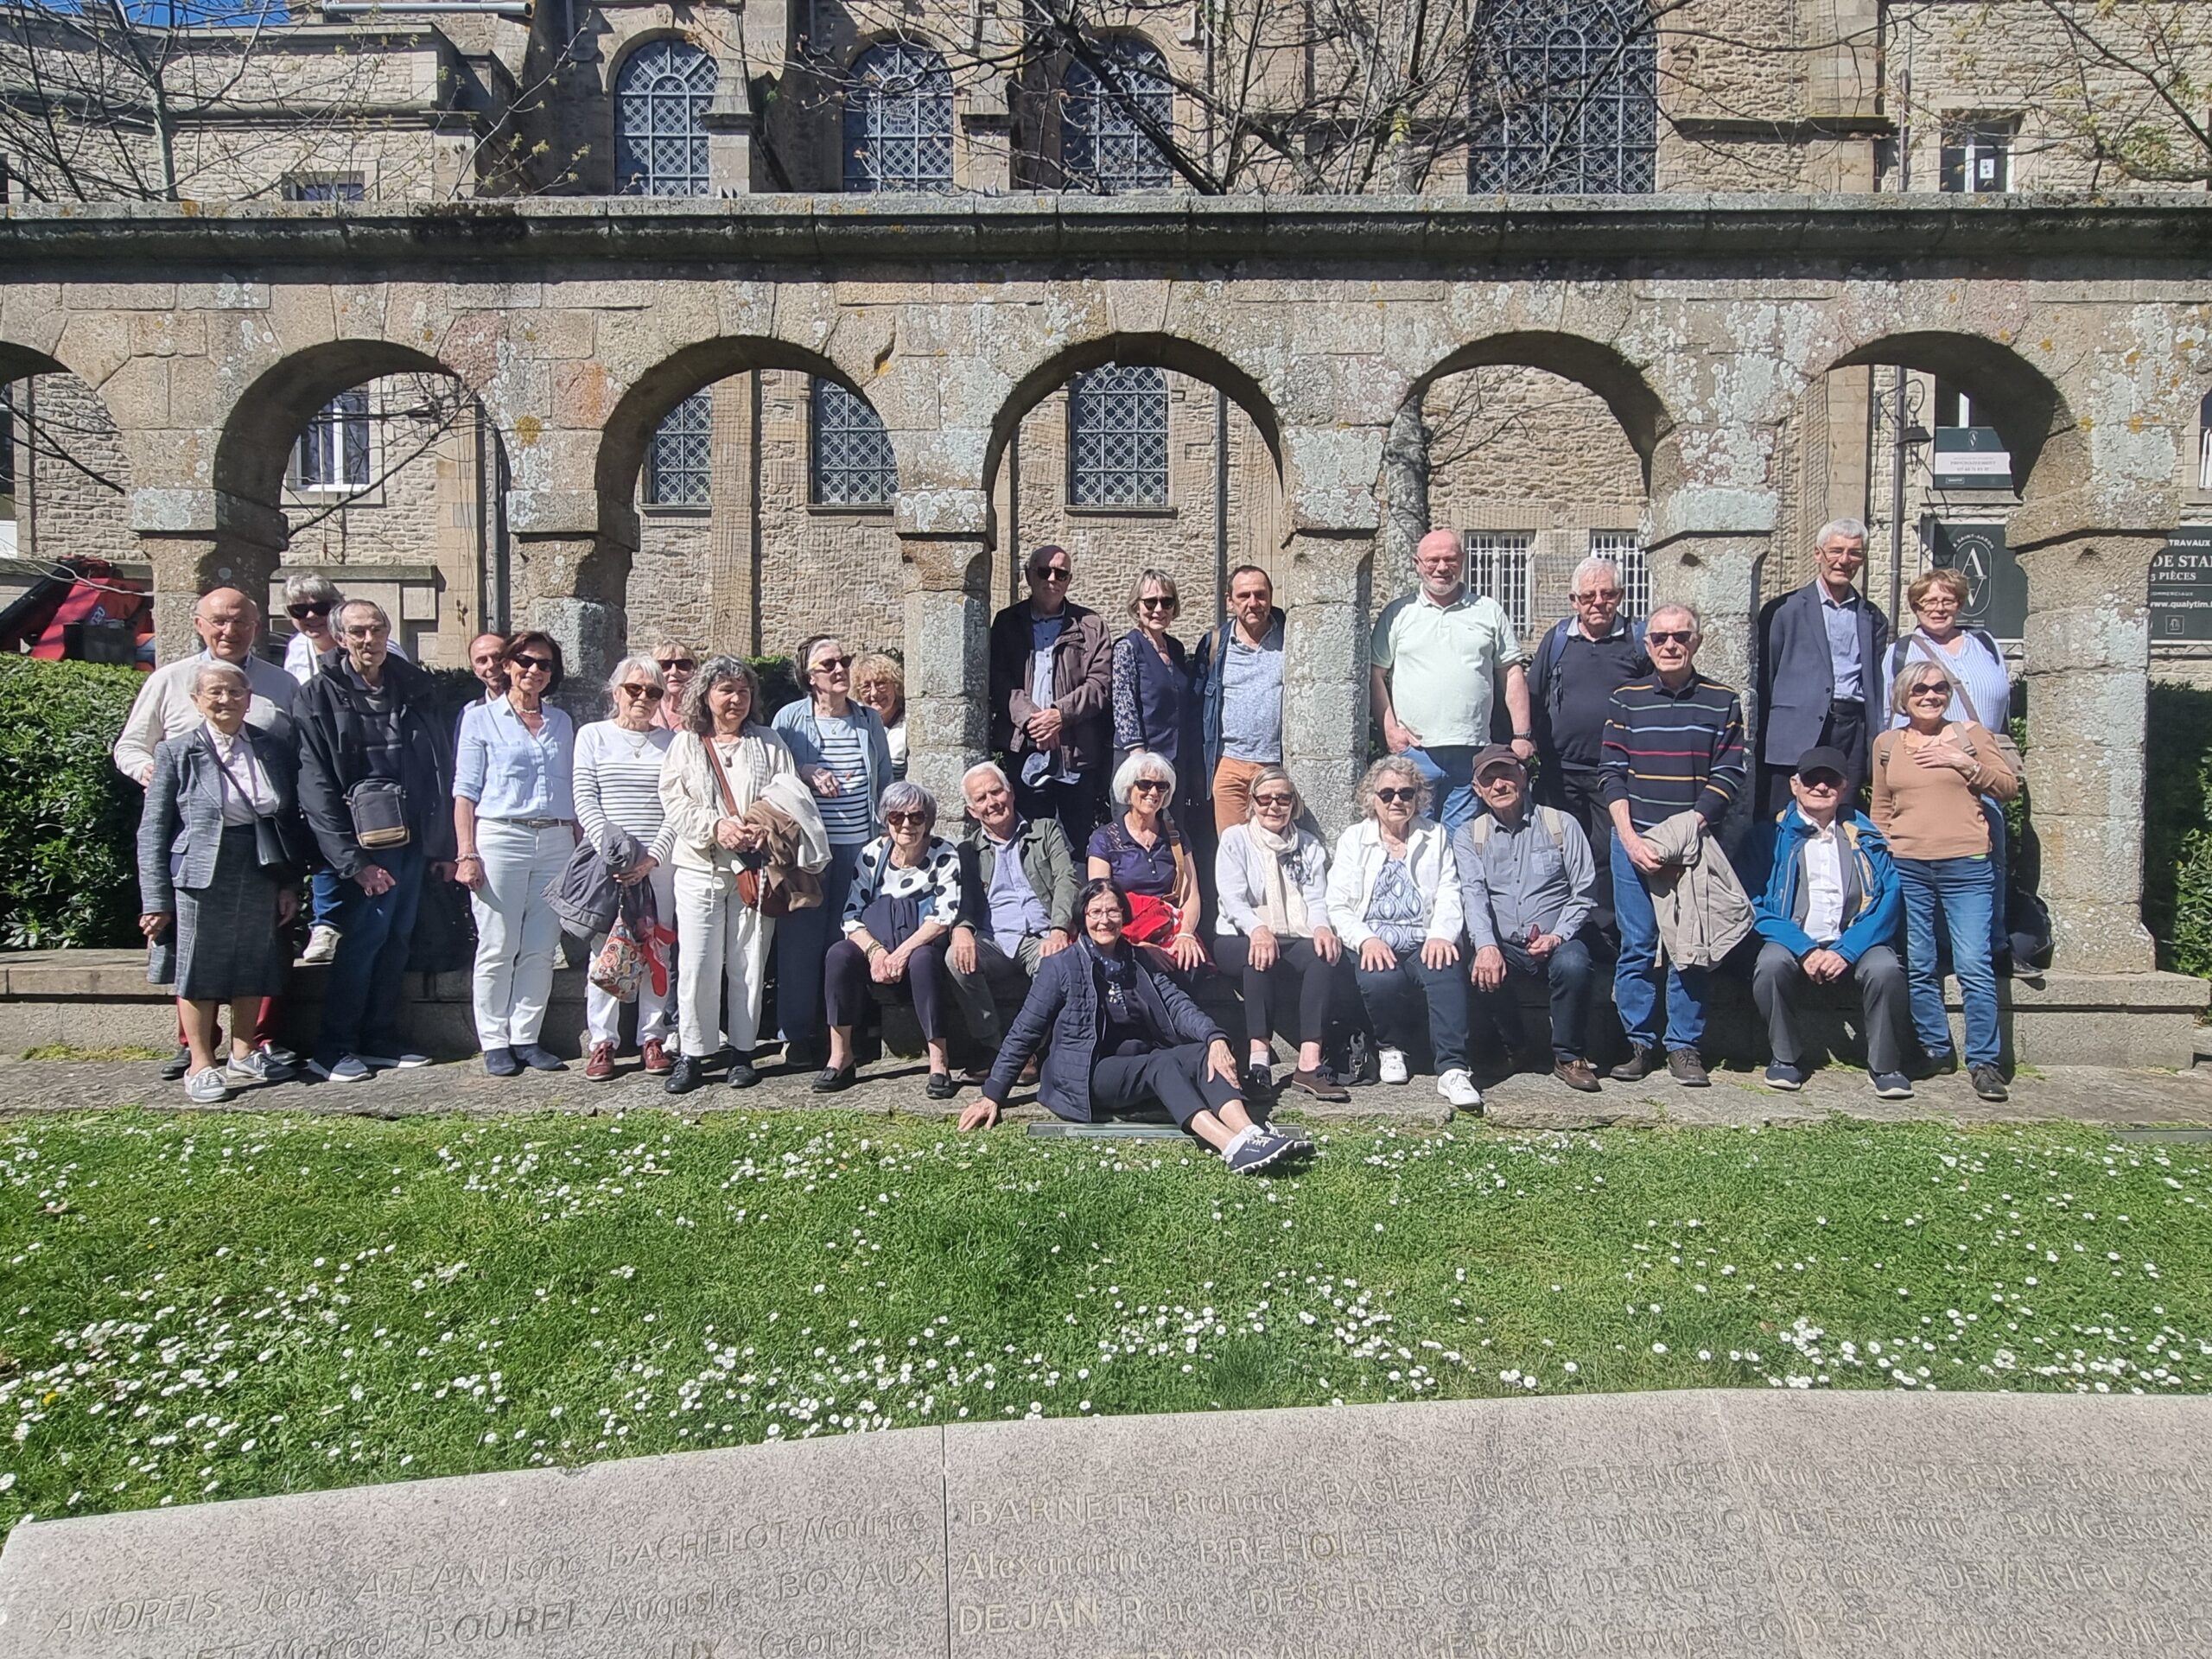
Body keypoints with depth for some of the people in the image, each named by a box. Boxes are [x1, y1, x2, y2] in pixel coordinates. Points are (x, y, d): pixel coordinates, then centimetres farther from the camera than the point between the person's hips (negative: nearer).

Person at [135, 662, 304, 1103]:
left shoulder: (272, 751, 7)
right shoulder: (177, 753, -2)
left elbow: (291, 821, 11)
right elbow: (152, 830, -3)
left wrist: (289, 884, 7)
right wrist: (156, 899, -8)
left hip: (261, 873, 4)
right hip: (202, 876, -3)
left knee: (254, 965, 11)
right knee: (201, 967, 2)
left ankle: (243, 1054, 27)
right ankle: (202, 1065, 13)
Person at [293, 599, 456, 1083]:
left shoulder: (414, 690, 10)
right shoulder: (320, 697, -5)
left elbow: (440, 771, 11)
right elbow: (316, 787, -11)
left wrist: (444, 846, 6)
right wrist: (352, 859, -17)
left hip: (413, 840, 5)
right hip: (366, 843, -5)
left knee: (396, 940, 10)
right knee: (364, 937, -6)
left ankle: (380, 1041, 20)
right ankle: (333, 1049, 5)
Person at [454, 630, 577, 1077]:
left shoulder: (562, 722, 17)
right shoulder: (481, 718, 6)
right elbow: (465, 792, 1)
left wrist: (580, 849, 9)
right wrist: (467, 853, -8)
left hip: (556, 842, 4)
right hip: (500, 837, -3)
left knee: (541, 949, 3)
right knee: (497, 948, -1)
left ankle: (526, 1037, 12)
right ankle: (494, 1043, 8)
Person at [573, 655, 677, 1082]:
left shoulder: (672, 741, 9)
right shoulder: (592, 735, 9)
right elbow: (585, 799, 1)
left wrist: (653, 857, -10)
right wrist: (612, 853, -11)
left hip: (659, 861, 1)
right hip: (606, 860, -1)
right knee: (604, 949, -2)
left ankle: (652, 1039, 10)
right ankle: (602, 1042, 5)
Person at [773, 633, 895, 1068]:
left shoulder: (870, 719, 11)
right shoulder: (790, 718, 2)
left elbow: (885, 782, 17)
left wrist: (885, 834, 13)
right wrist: (805, 773, -13)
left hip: (860, 848, 3)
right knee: (801, 938, -1)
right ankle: (798, 1033, 10)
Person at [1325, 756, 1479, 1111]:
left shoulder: (1436, 836, 19)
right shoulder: (1353, 840, 15)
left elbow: (1449, 895, 7)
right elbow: (1339, 906, 5)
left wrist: (1440, 935, -13)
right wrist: (1366, 939, -14)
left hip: (1424, 944, 1)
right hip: (1374, 945, 0)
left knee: (1446, 972, -33)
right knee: (1381, 980, -34)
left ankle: (1452, 1070, -36)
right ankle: (1391, 1047, -4)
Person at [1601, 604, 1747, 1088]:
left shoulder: (1723, 703, 5)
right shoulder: (1626, 700, 7)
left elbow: (1729, 775, 0)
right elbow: (1613, 775, 3)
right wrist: (1631, 839, -8)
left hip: (1696, 843, 0)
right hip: (1634, 840, 0)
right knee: (1637, 947, 2)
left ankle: (1684, 1046, 11)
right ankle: (1640, 1043, 11)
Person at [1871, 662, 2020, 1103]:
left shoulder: (1970, 734, 6)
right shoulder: (1887, 743, 12)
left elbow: (2009, 786, 5)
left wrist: (1965, 763, -7)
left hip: (1965, 867, -2)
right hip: (1906, 868, 3)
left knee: (1974, 965, -8)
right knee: (1918, 967, 6)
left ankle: (1983, 1061, -1)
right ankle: (1936, 1050, 18)